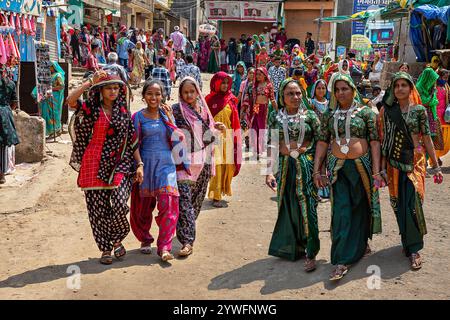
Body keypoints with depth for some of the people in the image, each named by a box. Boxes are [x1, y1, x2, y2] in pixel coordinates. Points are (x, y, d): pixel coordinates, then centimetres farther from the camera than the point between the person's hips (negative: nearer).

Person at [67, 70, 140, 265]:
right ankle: (105, 249, 18)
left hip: (119, 165, 1)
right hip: (94, 165, -1)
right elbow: (70, 100, -17)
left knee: (120, 204, -16)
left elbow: (132, 140, 11)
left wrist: (139, 164, 5)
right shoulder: (91, 109, 3)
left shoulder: (124, 112, 10)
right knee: (98, 208, 2)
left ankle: (117, 239, 12)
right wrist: (91, 82, -19)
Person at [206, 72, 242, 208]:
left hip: (228, 136, 4)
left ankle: (223, 189, 24)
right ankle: (216, 196, -5)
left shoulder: (231, 100, 9)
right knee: (216, 164, -8)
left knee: (228, 164, 6)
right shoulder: (210, 99, 0)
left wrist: (236, 138, 6)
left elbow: (235, 120, 10)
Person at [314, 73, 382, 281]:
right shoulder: (329, 115, 8)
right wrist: (317, 170, 2)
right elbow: (322, 142, 8)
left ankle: (361, 243, 35)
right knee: (341, 210, -6)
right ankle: (341, 261, -4)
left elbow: (374, 142, -1)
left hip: (361, 165, -1)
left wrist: (376, 171, -7)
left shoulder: (365, 112, 1)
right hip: (337, 167, 1)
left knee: (361, 207, 11)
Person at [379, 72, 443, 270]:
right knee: (400, 204, 5)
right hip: (395, 163, 2)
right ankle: (409, 241, 22)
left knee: (412, 203, -10)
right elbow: (383, 141, 4)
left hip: (415, 161, -1)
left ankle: (414, 249, -2)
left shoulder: (419, 110, 1)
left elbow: (427, 140, 4)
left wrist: (436, 166, 3)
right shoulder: (386, 111, 3)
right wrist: (382, 168, 1)